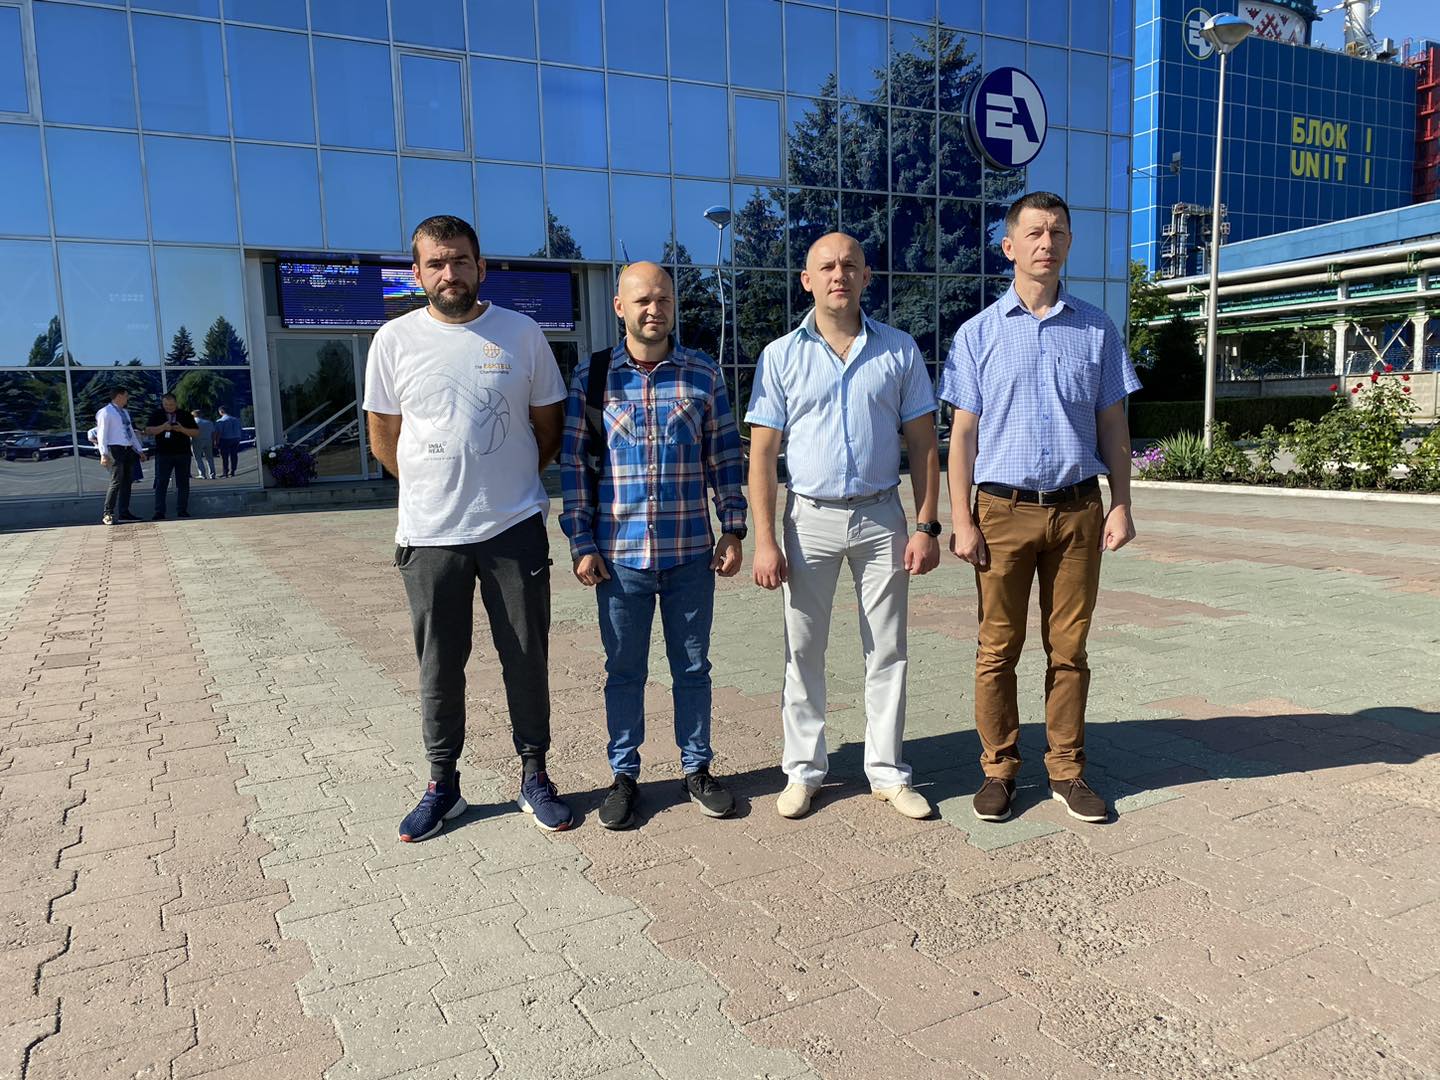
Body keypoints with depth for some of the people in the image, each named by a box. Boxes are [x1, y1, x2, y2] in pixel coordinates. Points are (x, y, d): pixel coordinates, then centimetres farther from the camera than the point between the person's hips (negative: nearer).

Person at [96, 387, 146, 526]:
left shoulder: (125, 413, 20)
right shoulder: (106, 412, -6)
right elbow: (102, 434, -12)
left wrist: (139, 450, 23)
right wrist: (104, 453, -21)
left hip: (129, 450, 8)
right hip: (115, 449, -8)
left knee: (127, 482, 9)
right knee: (116, 482, -13)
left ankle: (124, 512, 15)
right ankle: (108, 514, -9)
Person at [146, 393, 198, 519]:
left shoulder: (185, 415, 7)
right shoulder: (157, 414, 8)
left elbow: (196, 432, 4)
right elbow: (148, 430, 0)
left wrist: (182, 429, -13)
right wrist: (162, 427, -16)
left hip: (183, 454, 1)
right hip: (163, 454, -1)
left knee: (183, 484, 4)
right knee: (161, 483, -4)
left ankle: (182, 511, 10)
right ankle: (159, 512, -3)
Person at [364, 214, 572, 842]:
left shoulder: (522, 334, 0)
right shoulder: (395, 340, 0)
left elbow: (549, 425, 8)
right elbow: (383, 438, 8)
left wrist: (510, 485, 8)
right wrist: (441, 486, 8)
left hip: (514, 527, 0)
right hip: (429, 533, 1)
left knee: (527, 658, 7)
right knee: (439, 664, 10)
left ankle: (534, 776, 23)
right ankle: (442, 784, 25)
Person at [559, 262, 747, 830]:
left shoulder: (703, 373, 4)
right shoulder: (592, 375, 1)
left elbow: (725, 456, 7)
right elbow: (572, 463, 1)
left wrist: (733, 529, 2)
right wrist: (581, 543, -3)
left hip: (692, 551, 1)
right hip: (619, 554, -1)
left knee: (693, 667, 12)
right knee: (623, 670, 10)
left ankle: (697, 769, 28)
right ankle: (623, 776, 25)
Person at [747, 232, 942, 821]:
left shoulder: (900, 350, 4)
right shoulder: (781, 356, 1)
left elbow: (922, 443, 5)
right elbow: (762, 454, -1)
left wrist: (926, 525, -3)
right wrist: (764, 540, -8)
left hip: (882, 518, 1)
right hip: (810, 518, 0)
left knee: (887, 651, 7)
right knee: (803, 651, 6)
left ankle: (888, 771, 20)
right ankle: (803, 769, 21)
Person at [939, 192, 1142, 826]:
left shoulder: (1097, 330, 8)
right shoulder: (980, 333, 3)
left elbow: (1113, 425, 11)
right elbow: (963, 433, 1)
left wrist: (1121, 507, 3)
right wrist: (960, 521, -5)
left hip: (1078, 510, 2)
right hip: (1004, 510, -1)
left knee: (1069, 648, 7)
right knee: (998, 649, 4)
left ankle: (1066, 770, 19)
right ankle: (998, 770, 17)